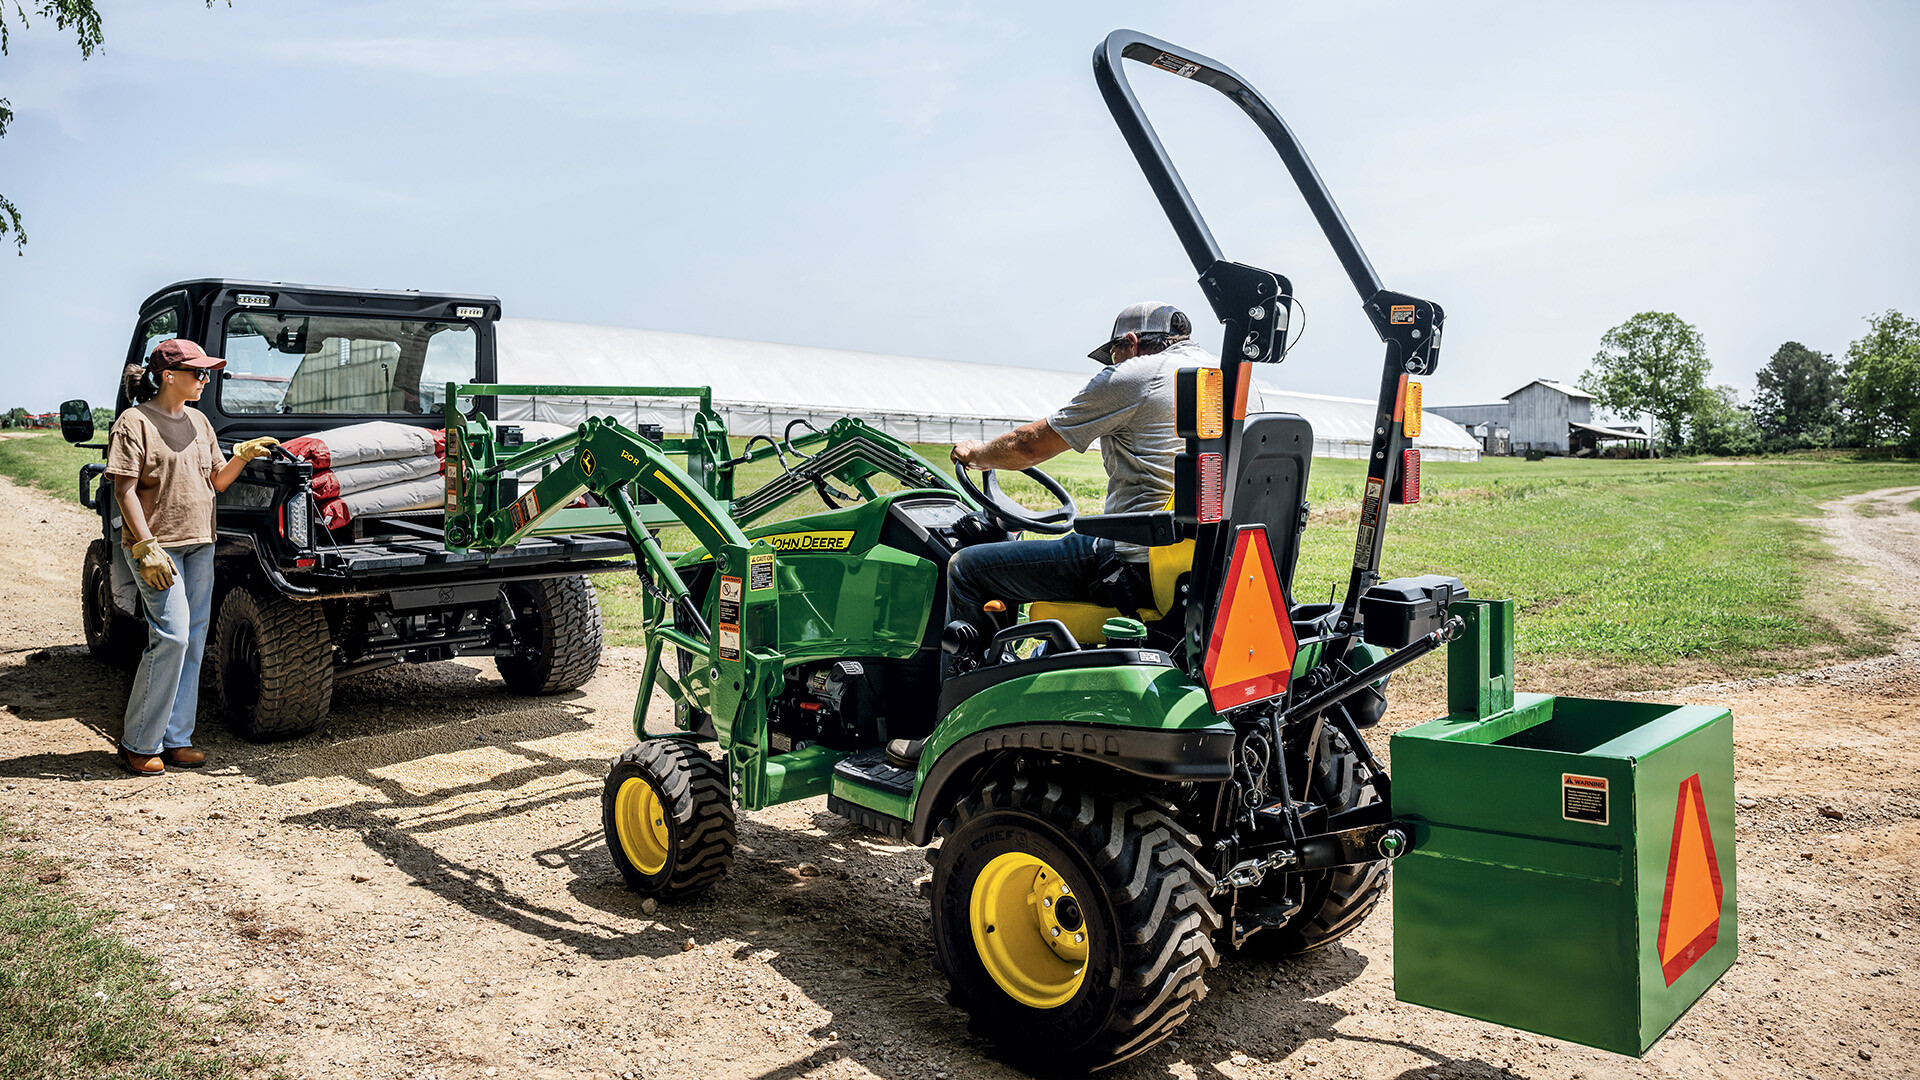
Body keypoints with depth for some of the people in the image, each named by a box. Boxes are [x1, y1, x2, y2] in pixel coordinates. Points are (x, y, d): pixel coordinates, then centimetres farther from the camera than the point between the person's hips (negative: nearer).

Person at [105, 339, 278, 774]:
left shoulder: (198, 422, 14)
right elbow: (125, 490, -12)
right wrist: (146, 547, -19)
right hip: (157, 546, -7)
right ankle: (138, 743, 0)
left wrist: (242, 456, -2)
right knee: (172, 636, -13)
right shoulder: (134, 422, -8)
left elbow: (216, 481, 17)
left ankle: (175, 738, 15)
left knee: (193, 641, 7)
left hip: (200, 545, 8)